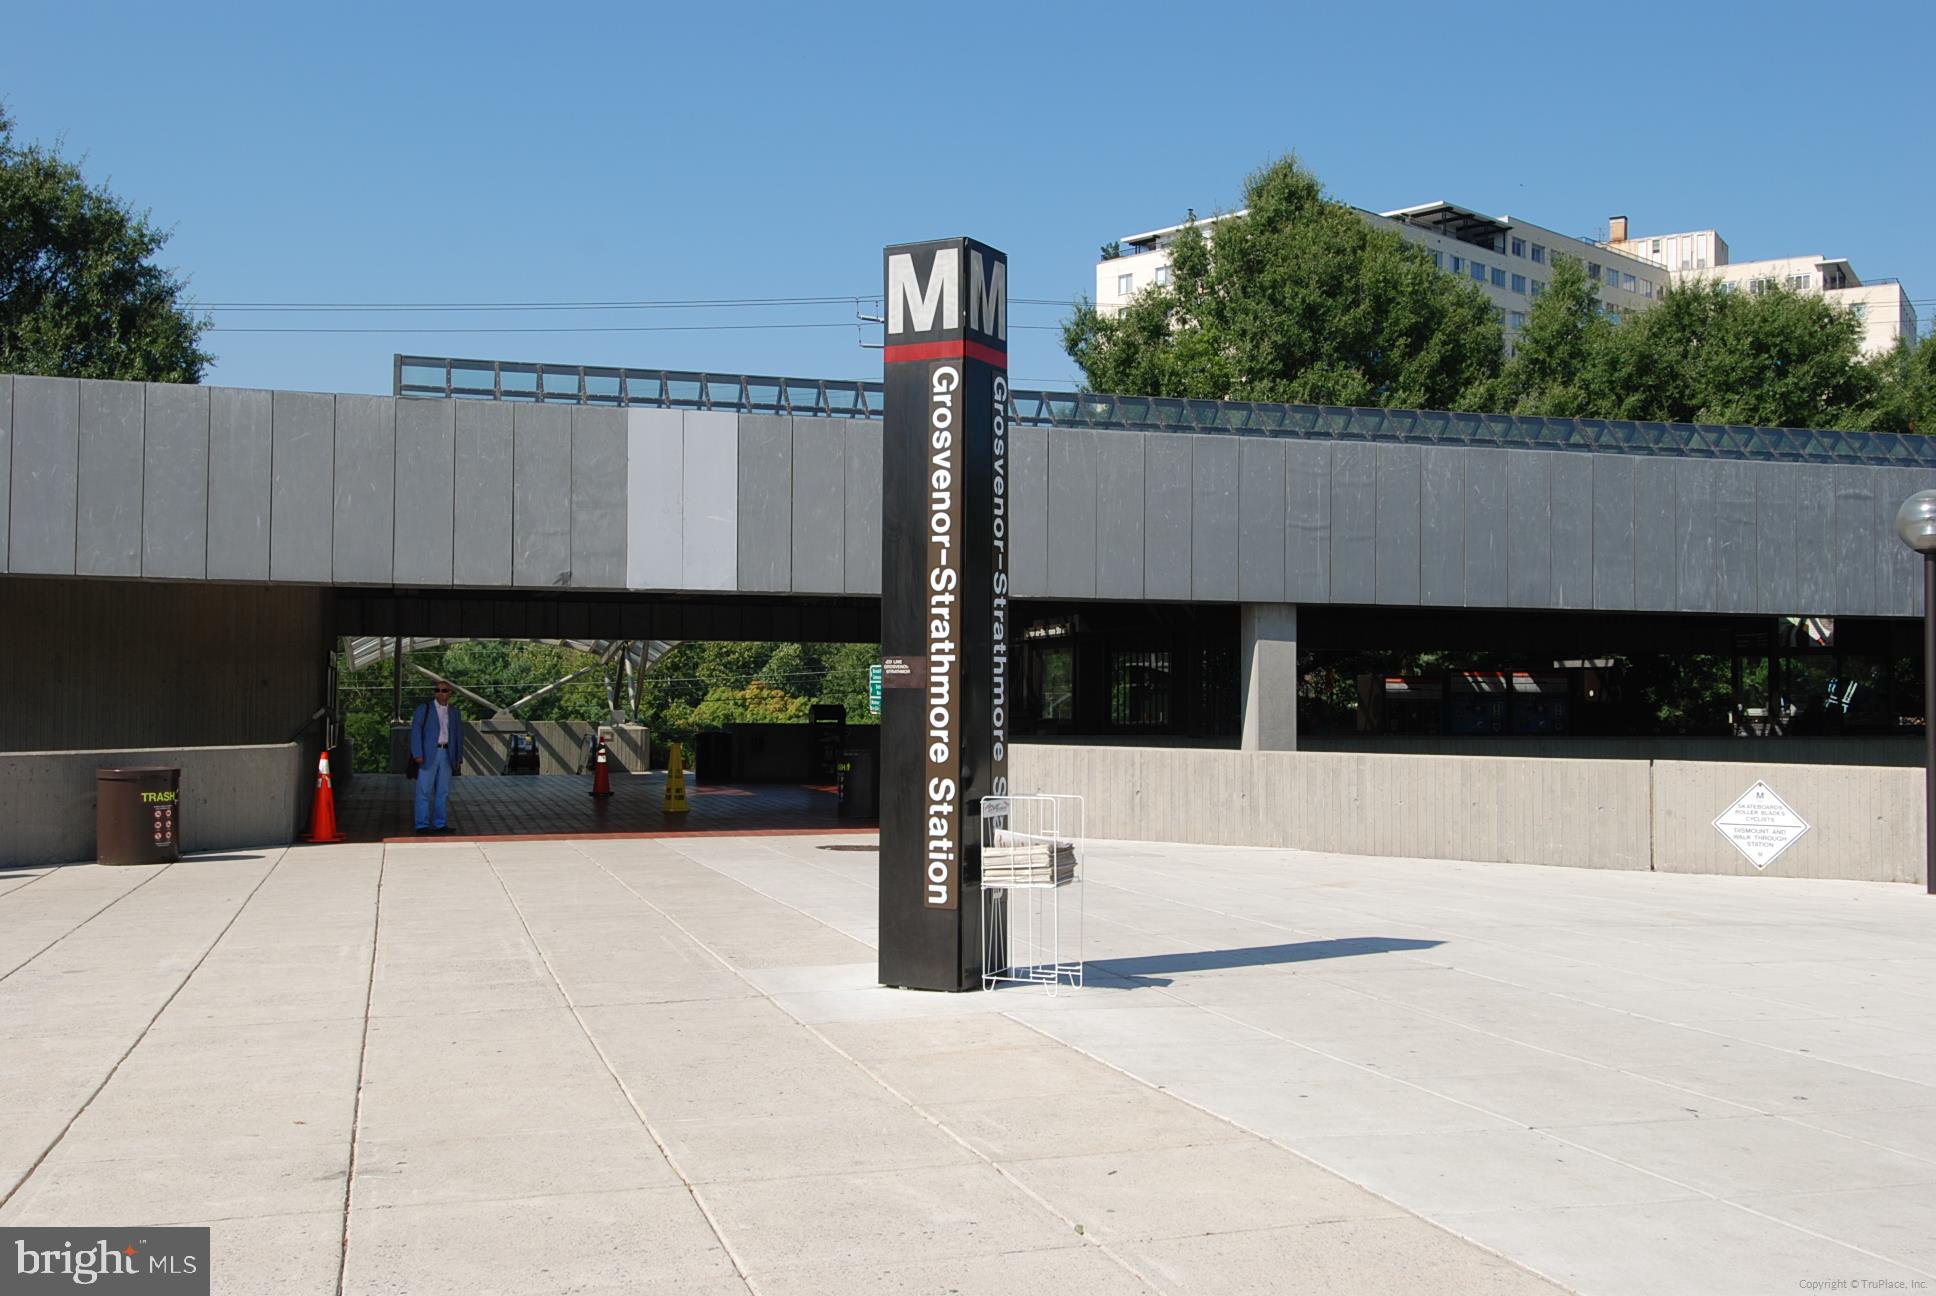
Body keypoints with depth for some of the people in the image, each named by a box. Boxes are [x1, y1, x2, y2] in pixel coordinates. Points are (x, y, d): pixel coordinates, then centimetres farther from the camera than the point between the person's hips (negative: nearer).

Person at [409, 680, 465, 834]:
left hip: (447, 755, 4)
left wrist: (459, 758, 10)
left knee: (443, 791, 6)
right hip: (428, 754, -4)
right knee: (424, 791, -4)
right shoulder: (424, 708, 1)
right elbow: (416, 731, -5)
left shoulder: (454, 712, 12)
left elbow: (458, 735, 15)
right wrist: (417, 754, -14)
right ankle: (422, 825, -1)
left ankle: (440, 824, 12)